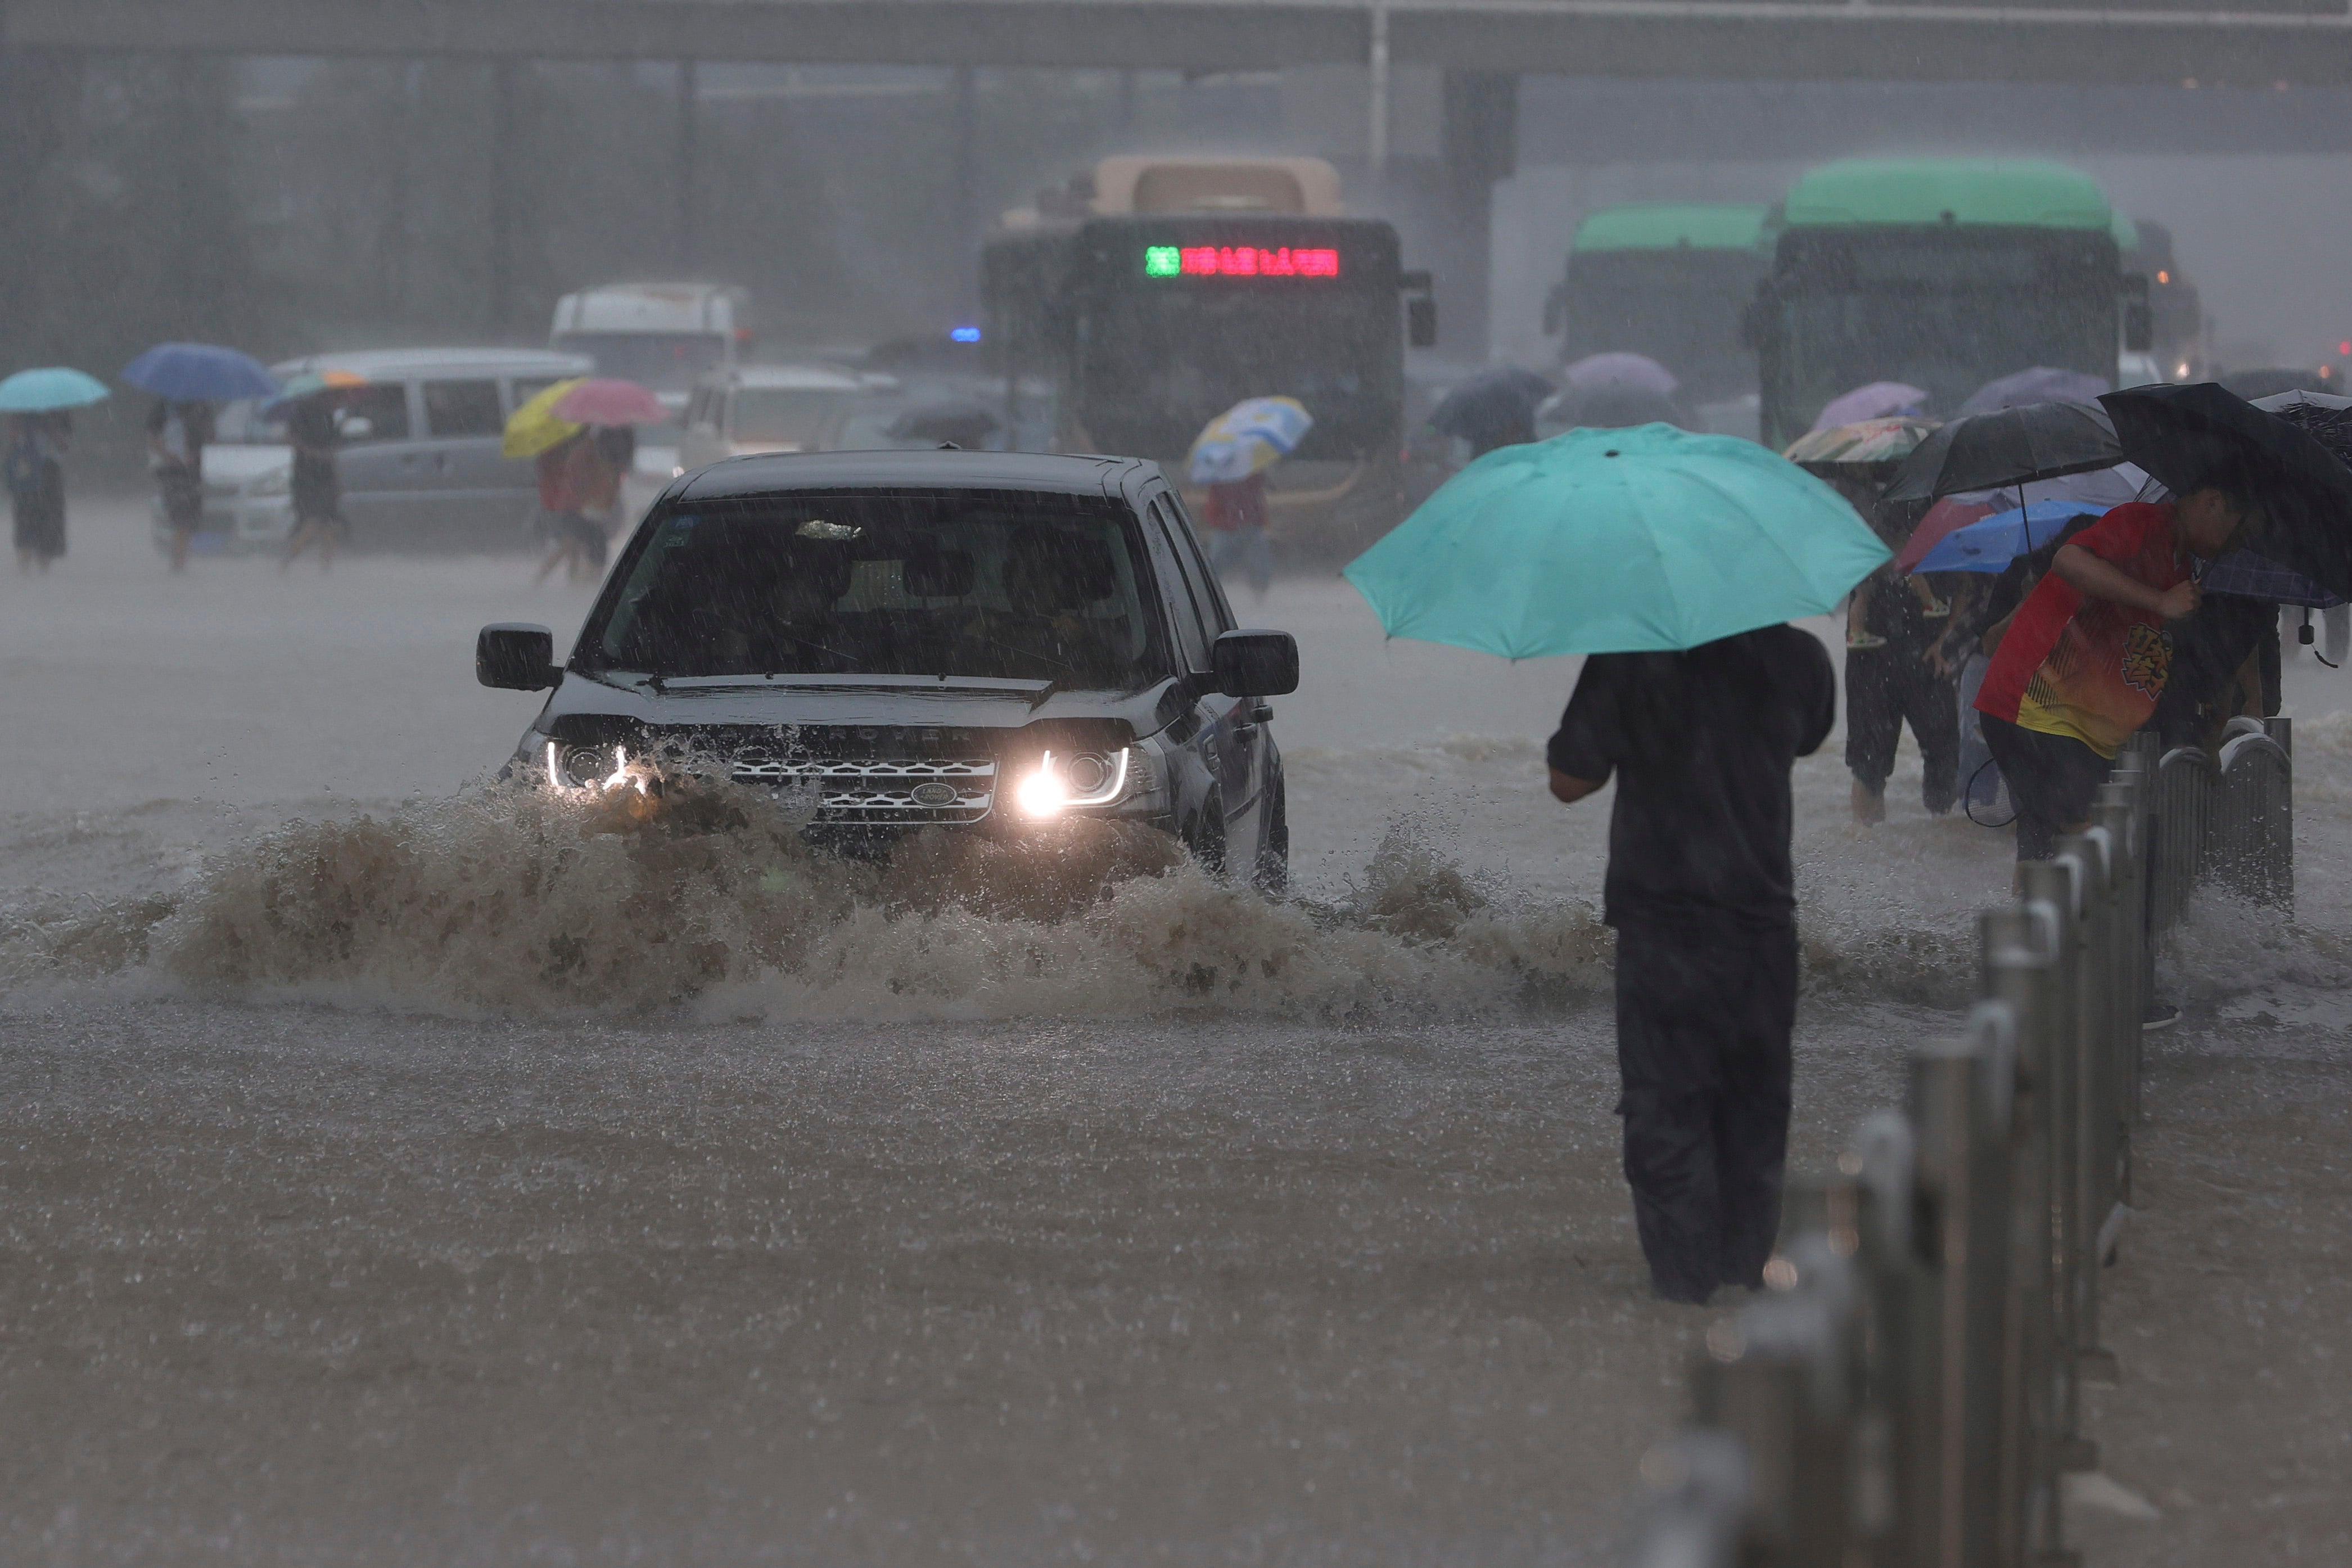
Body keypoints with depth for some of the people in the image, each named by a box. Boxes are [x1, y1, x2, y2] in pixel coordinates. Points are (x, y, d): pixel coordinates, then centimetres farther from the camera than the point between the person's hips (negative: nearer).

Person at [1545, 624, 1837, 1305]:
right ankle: (1745, 1264, 22)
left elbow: (1570, 781, -7)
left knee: (1666, 1103, 6)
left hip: (1663, 921, -3)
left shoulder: (1630, 660, -15)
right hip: (1764, 917, 3)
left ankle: (1683, 1274, 5)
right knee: (1754, 1100, 17)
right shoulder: (1797, 659, -5)